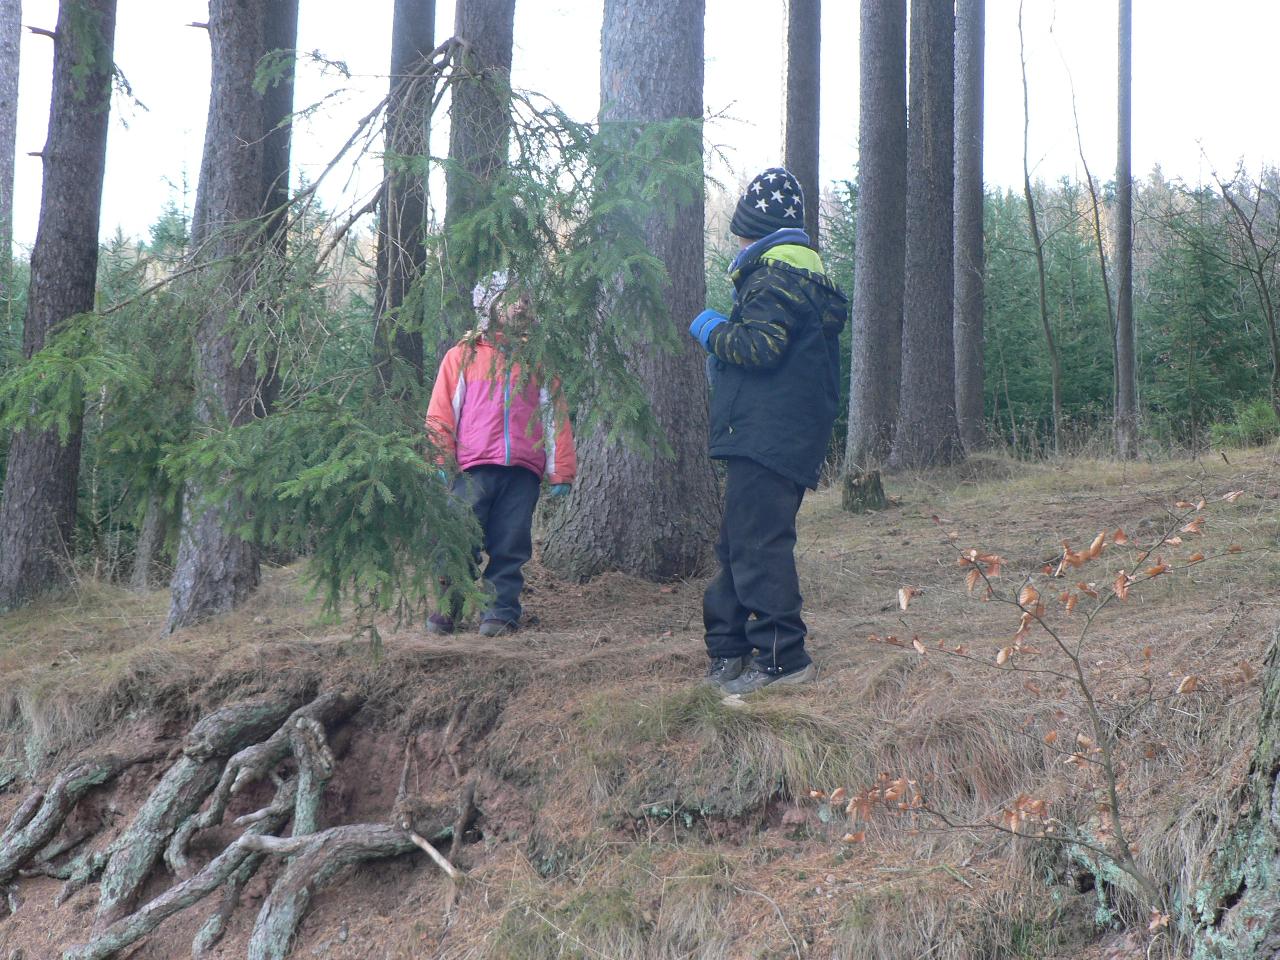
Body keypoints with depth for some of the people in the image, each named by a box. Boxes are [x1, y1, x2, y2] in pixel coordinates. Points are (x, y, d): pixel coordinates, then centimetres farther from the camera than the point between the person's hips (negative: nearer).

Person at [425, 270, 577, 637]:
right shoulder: (463, 355, 11)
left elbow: (555, 415, 13)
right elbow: (441, 414, 9)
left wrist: (561, 470, 6)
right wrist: (442, 462, -2)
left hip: (523, 471, 2)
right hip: (473, 469, -2)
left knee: (510, 548, 0)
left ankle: (500, 613, 6)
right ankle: (444, 612, 7)